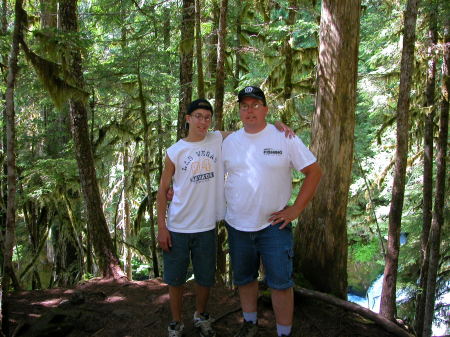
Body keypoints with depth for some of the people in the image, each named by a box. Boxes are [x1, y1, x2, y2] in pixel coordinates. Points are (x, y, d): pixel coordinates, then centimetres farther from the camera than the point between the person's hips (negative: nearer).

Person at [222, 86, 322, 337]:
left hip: (274, 225, -4)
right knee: (244, 279, 18)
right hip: (237, 226, 4)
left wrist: (296, 209, -8)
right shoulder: (229, 142, 4)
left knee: (280, 283, 0)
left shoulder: (285, 138, -7)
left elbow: (314, 172, -5)